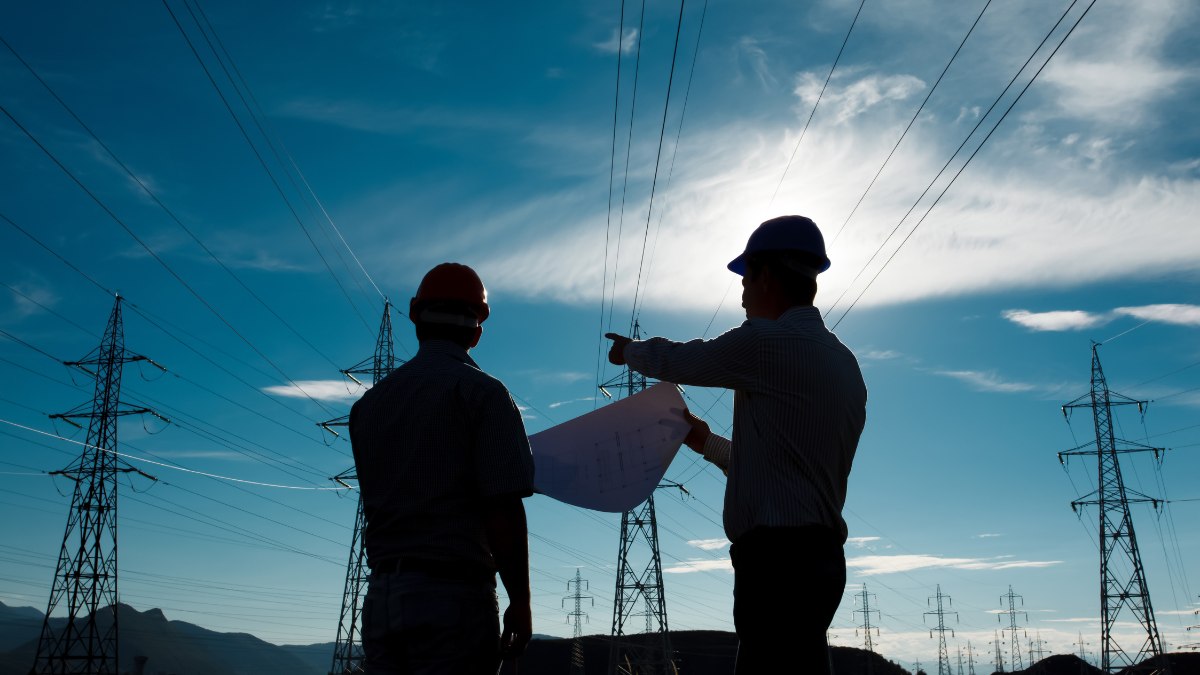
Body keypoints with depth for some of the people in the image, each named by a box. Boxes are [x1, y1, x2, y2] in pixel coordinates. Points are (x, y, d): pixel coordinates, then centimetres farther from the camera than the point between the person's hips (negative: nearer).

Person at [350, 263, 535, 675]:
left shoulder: (368, 402, 13)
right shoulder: (482, 392, -6)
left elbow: (380, 505, 15)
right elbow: (503, 512, -13)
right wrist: (520, 601, -6)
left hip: (380, 598, 6)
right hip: (455, 594, -6)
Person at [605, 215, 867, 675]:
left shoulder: (765, 342, -10)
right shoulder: (844, 362, 19)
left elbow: (674, 360, 3)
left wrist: (628, 350, 25)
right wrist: (708, 443, 35)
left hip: (778, 559, -9)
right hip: (821, 555, 9)